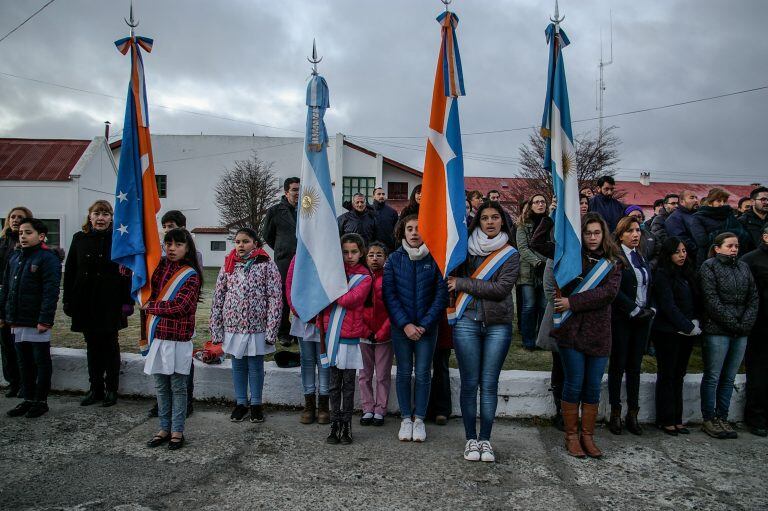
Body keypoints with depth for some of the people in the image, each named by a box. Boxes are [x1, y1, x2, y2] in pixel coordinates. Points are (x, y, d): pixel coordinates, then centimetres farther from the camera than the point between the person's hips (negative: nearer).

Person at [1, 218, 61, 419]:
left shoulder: (48, 258, -12)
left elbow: (51, 292, -18)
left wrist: (45, 319, -22)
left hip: (37, 323, -7)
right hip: (17, 322, 7)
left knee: (41, 362, 5)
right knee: (24, 363, 15)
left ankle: (41, 401, 15)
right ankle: (28, 399, 26)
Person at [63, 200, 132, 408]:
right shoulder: (79, 239, 6)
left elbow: (127, 272, -7)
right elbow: (69, 271, 8)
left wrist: (127, 301, -12)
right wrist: (68, 300, 4)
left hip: (110, 304, -3)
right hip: (85, 303, 4)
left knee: (110, 346, 7)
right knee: (92, 346, 12)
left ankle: (111, 390, 17)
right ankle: (95, 389, 23)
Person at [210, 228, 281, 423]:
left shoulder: (266, 265, -6)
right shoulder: (228, 265, 5)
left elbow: (275, 299, -9)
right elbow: (218, 297, 6)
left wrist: (271, 330, -13)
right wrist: (215, 329, 2)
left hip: (257, 327, -3)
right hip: (233, 326, 3)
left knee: (256, 366, 8)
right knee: (238, 366, 13)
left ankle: (256, 404, 23)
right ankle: (241, 403, 28)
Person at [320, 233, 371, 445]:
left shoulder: (365, 277, -2)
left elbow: (347, 300, -17)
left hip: (350, 336, -3)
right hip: (332, 334, 3)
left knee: (348, 384, 6)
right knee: (334, 384, 10)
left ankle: (346, 426, 15)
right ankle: (335, 425, 19)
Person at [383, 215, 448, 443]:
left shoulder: (434, 259, -4)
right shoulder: (394, 259, -1)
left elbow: (441, 295, -5)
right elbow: (389, 295, -4)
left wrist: (425, 325, -13)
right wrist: (405, 324, -13)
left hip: (427, 327, -1)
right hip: (401, 326, 1)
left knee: (422, 374, 4)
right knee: (404, 372, 8)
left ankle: (419, 419, 19)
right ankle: (406, 419, 20)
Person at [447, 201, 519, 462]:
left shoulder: (511, 254, 4)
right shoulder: (467, 247, 8)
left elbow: (501, 289, -8)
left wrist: (462, 284, -8)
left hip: (498, 325, 0)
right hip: (467, 321, 0)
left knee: (489, 384, 3)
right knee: (469, 384, 3)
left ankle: (485, 439, 16)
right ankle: (470, 439, 16)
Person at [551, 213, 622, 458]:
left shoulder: (613, 263, 7)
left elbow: (608, 292, -8)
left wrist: (572, 302, -14)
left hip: (598, 333, 3)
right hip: (571, 330, -2)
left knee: (593, 387, 8)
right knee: (574, 384, 3)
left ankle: (588, 436, 21)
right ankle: (572, 436, 16)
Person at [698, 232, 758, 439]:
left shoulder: (743, 267, 15)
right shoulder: (709, 266, -2)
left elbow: (753, 297, 11)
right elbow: (712, 300, -9)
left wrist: (747, 322, -4)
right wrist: (733, 323, -12)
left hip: (741, 332, 5)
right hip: (717, 331, -5)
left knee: (729, 378, 9)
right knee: (713, 377, -1)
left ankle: (722, 418, 17)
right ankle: (709, 420, 7)